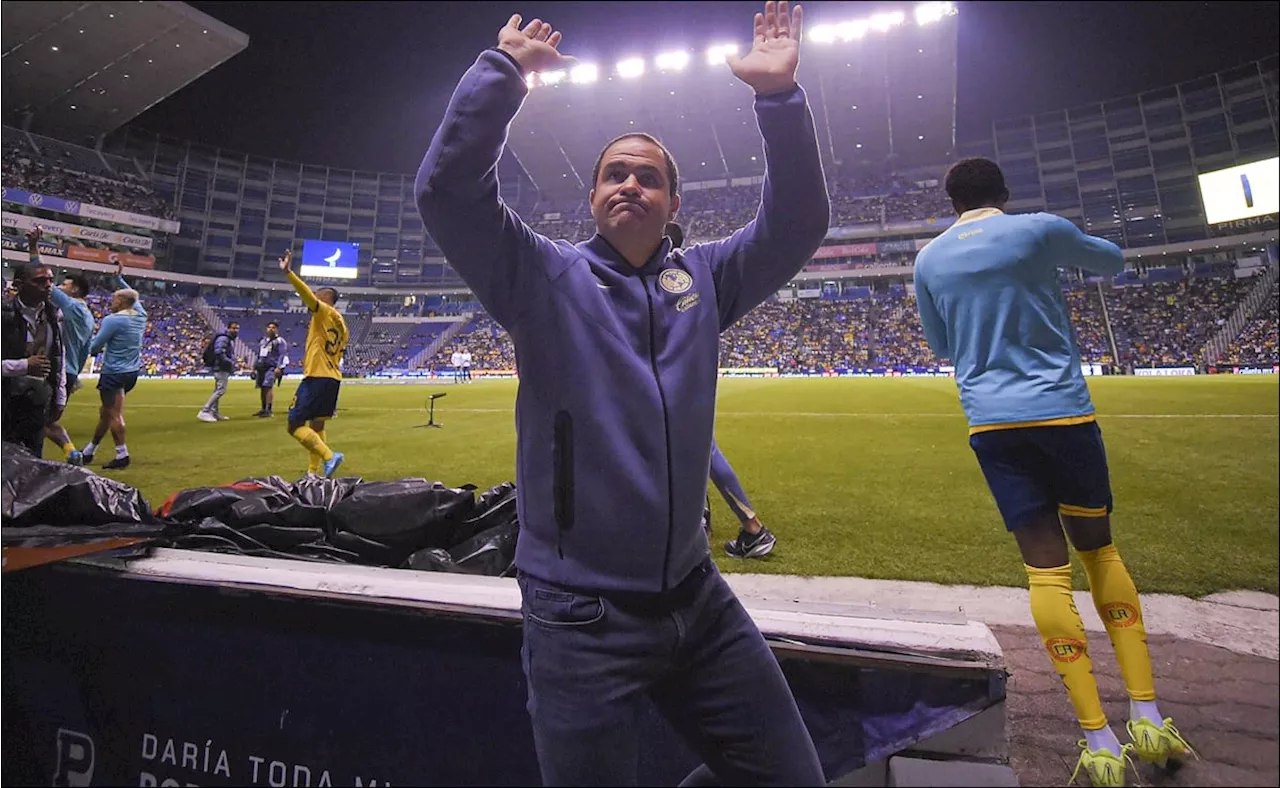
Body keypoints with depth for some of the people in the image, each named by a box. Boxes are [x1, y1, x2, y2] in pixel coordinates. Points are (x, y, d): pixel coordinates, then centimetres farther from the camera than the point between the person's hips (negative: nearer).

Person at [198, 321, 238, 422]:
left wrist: (232, 364, 10)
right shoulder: (223, 338, -14)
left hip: (224, 368, 11)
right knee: (221, 390, -14)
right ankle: (204, 412, -13)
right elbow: (219, 353, -24)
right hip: (221, 368, -11)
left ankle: (214, 412, 23)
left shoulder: (230, 339, 18)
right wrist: (231, 363, -21)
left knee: (218, 390, 15)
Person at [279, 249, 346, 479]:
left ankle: (329, 456, -19)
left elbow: (307, 294, -24)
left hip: (317, 377, -9)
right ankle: (314, 472, 17)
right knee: (316, 426, 16)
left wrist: (288, 272, -33)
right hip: (333, 378, 9)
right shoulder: (341, 323, 18)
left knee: (294, 425, -5)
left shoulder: (324, 312, -4)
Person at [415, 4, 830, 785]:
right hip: (581, 614, -3)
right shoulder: (546, 278, -2)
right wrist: (505, 69, -13)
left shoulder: (704, 279, 7)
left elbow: (798, 223, 2)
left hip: (698, 599, 4)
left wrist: (780, 95, -6)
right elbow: (448, 190, -11)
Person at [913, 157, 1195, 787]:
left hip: (992, 422, 1)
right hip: (1063, 410, 0)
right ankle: (1148, 718, 18)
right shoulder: (1040, 230, 1)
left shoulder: (928, 259, 7)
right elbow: (1112, 261, 21)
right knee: (1099, 549, 15)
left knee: (1046, 567, 3)